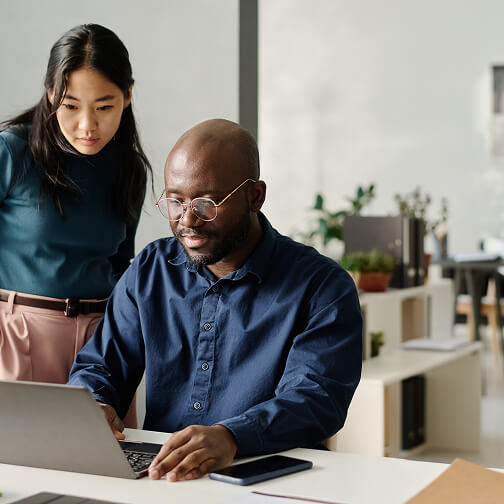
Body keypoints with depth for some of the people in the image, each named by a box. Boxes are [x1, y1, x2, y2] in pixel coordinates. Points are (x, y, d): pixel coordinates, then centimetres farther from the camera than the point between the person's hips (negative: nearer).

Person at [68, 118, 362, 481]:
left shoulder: (324, 288, -8)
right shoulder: (148, 271, 8)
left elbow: (315, 400, -20)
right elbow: (99, 368, 11)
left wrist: (231, 437, -40)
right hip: (154, 475, 6)